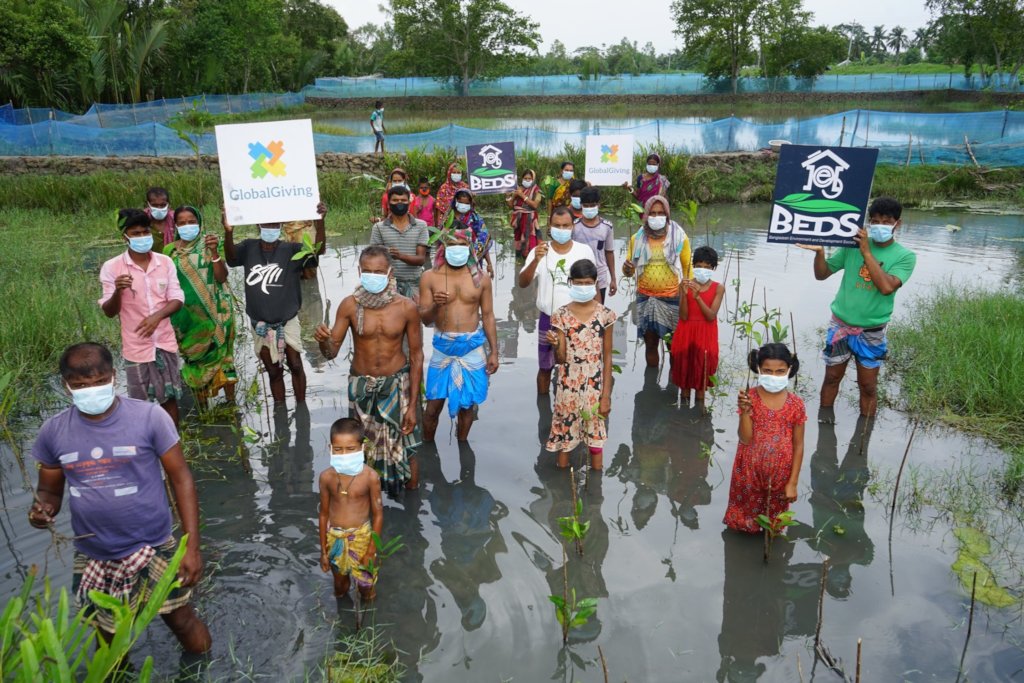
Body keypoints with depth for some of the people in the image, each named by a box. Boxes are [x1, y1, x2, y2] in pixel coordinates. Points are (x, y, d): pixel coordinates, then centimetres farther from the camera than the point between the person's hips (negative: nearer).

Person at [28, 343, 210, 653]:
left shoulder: (150, 417, -16)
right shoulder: (53, 432, -5)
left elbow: (181, 478, -11)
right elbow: (49, 491, 8)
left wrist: (192, 546, -15)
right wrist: (42, 510, -18)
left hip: (154, 550, -3)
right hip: (93, 560, 3)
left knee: (182, 624, 10)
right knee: (110, 643, 20)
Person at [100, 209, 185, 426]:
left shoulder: (165, 262, 0)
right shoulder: (111, 267, -8)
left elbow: (177, 299, 0)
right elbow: (109, 312, -5)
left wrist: (157, 316, -19)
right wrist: (117, 291, -26)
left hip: (165, 342, 2)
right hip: (136, 347, -2)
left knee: (170, 398, 11)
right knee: (141, 403, 7)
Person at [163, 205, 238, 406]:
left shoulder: (209, 245, -4)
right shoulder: (170, 251, 3)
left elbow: (221, 277, -13)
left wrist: (214, 252, -26)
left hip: (212, 313, -2)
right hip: (186, 315, 2)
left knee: (221, 354, 3)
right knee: (194, 358, 9)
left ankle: (230, 402, 14)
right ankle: (202, 408, 21)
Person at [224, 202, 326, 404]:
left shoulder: (290, 250, -9)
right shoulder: (249, 248, -4)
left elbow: (318, 250, -23)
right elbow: (230, 257, -22)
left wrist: (320, 221, -40)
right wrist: (228, 231, -43)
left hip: (287, 321, -2)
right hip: (261, 324, 2)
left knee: (295, 365, 2)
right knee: (273, 371, 13)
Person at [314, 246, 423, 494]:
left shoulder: (406, 308, -12)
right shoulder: (349, 305, -10)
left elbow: (416, 356, -5)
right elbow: (331, 352, -7)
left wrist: (412, 406, -7)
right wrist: (323, 340, -33)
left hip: (396, 385, -1)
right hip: (361, 386, 1)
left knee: (404, 449, 4)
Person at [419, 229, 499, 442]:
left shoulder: (480, 278, 1)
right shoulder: (430, 277, -3)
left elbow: (488, 316, 6)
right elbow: (424, 318, -2)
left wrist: (494, 352, 4)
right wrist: (435, 305, -25)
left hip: (473, 347, 1)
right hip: (443, 348, -1)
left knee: (468, 403, 11)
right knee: (434, 404, 3)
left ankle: (462, 444, 33)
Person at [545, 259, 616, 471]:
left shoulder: (605, 315, -5)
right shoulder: (561, 316, -5)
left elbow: (607, 357, 0)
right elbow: (560, 359, -6)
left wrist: (606, 394, -3)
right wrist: (556, 345, -30)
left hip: (595, 387, 0)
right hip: (568, 387, 0)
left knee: (596, 437, 9)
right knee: (564, 435, 10)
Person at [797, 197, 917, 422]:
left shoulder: (905, 256, -8)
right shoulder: (853, 245, -4)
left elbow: (887, 287, -25)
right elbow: (821, 274, 1)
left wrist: (866, 252, -24)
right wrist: (819, 252, -19)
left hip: (871, 332, -1)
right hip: (840, 325, 1)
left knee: (868, 386, 8)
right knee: (832, 377, 12)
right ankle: (823, 424, 30)